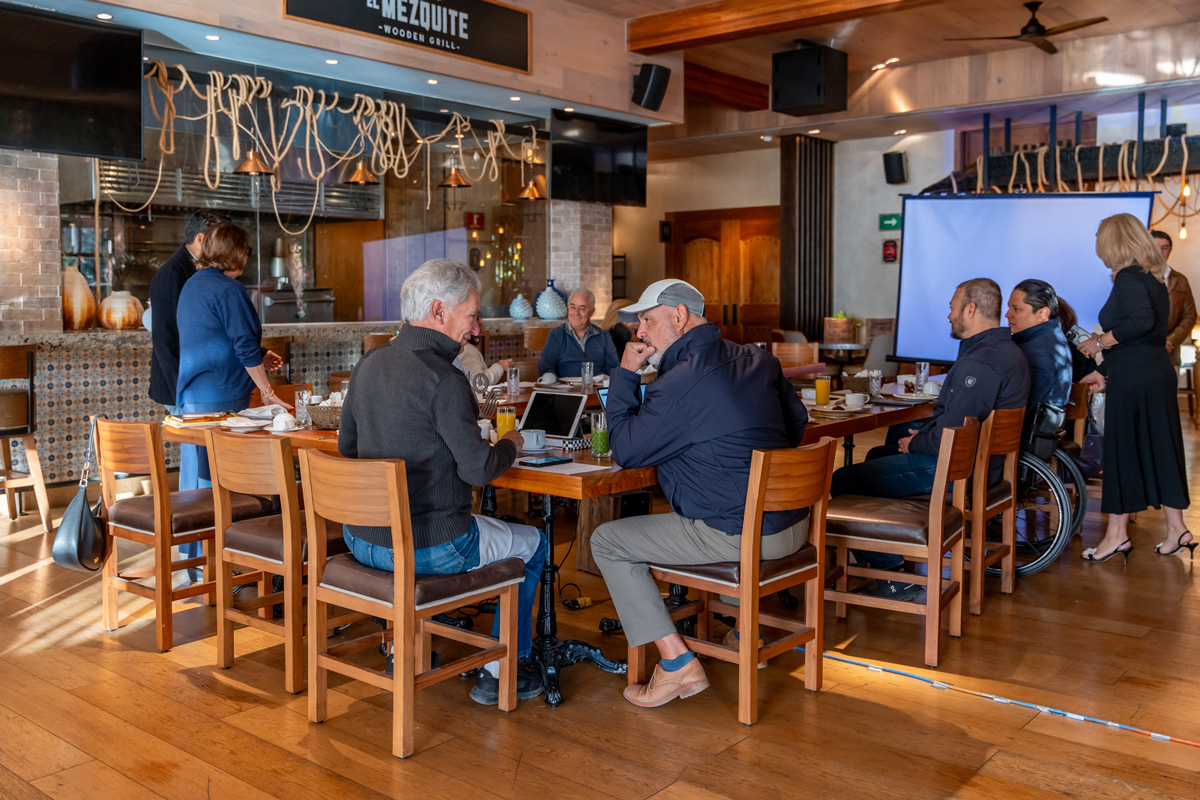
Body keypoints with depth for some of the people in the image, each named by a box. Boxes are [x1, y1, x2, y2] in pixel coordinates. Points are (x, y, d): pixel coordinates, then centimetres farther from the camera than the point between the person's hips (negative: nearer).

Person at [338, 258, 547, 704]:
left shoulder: (367, 366, 5)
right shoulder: (442, 378, -20)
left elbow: (347, 446, 16)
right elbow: (478, 470, -21)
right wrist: (509, 445, 0)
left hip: (362, 540, 8)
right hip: (426, 548, -8)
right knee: (532, 544, 15)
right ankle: (499, 675, 22)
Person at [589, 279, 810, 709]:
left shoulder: (679, 384, -18)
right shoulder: (758, 360, 8)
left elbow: (624, 451, -9)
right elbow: (797, 425, 18)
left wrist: (624, 374, -3)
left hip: (736, 536, -9)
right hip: (793, 524, 9)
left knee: (607, 541, 1)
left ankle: (678, 664, -2)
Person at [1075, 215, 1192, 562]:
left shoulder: (1128, 277, -12)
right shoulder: (1154, 279, 17)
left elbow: (1141, 321, -29)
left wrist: (1100, 341, -17)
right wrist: (1103, 370, 27)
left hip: (1133, 377, -9)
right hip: (1158, 370, 9)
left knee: (1122, 450, -2)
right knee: (1158, 450, 11)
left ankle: (1117, 534, 4)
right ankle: (1177, 530, 16)